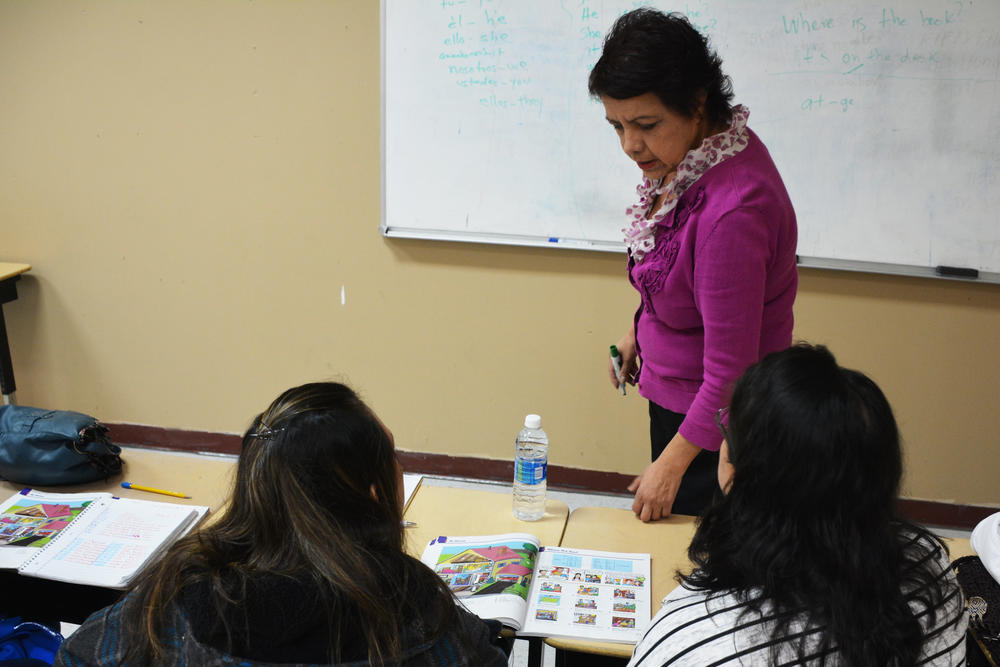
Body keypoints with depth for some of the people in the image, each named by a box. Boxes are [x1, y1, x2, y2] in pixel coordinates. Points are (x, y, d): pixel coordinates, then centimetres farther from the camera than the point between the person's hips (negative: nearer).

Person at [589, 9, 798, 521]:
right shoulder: (684, 153, -7)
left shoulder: (733, 209, -35)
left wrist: (672, 463, -20)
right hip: (672, 393, 9)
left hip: (715, 421, -9)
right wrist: (638, 329, 21)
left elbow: (730, 370, -29)